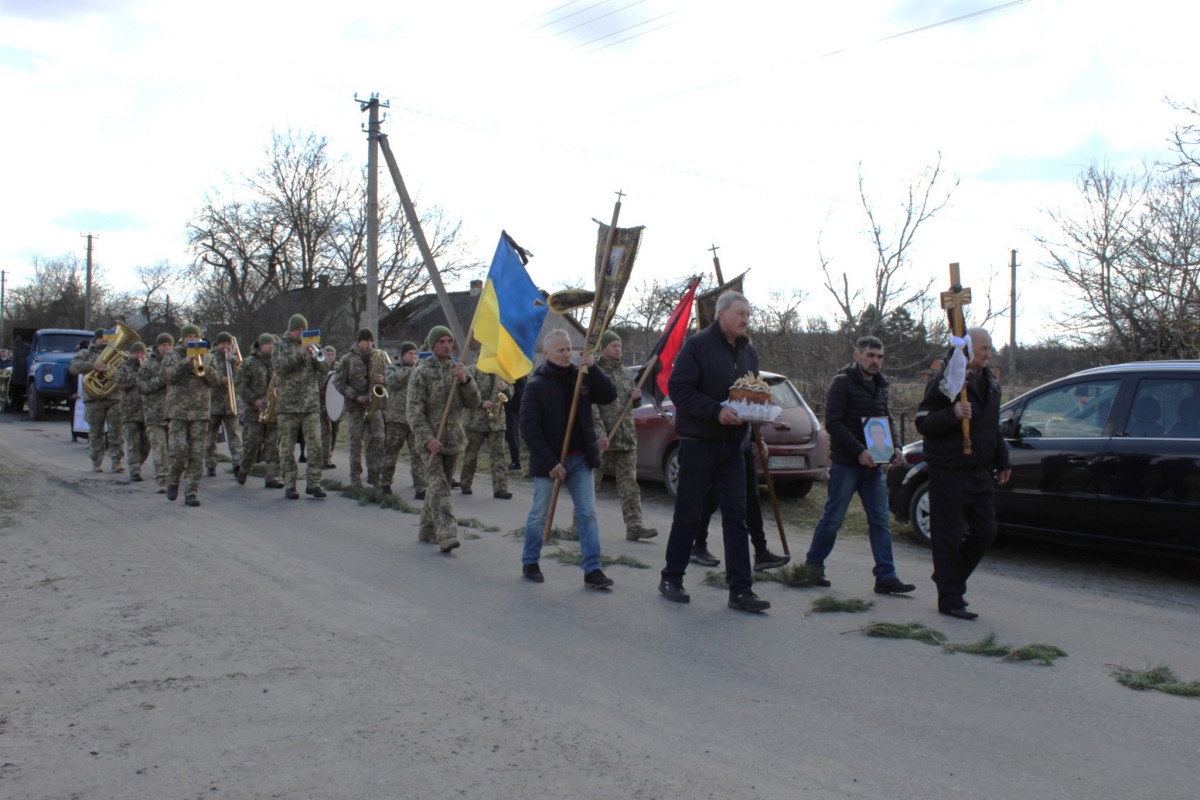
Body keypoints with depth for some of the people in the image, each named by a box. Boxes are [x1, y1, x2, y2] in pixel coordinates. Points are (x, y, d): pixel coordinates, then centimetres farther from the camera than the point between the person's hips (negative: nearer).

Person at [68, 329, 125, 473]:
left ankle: (116, 461, 0)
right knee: (95, 432, 2)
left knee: (115, 431, -3)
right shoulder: (86, 353, 11)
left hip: (114, 397, 2)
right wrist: (93, 366, -19)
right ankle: (97, 462, 9)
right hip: (94, 399, -1)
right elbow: (73, 367, -6)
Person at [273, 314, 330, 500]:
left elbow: (325, 368, 5)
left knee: (316, 445, -7)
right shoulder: (280, 346, 7)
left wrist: (316, 355, -13)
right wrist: (299, 354, -19)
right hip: (287, 406, -2)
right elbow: (278, 367, -11)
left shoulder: (312, 346, 15)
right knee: (287, 448, 2)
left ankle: (313, 483, 1)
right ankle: (290, 486, 9)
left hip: (311, 405, 2)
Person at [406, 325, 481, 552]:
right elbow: (414, 410, -7)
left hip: (453, 440, 5)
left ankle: (427, 531, 25)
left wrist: (465, 380, -13)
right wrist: (427, 439, -18)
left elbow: (473, 402, 5)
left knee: (440, 486, 12)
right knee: (438, 486, -14)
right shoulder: (422, 372, -3)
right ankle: (446, 534, -22)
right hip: (430, 440, -5)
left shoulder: (458, 369, 11)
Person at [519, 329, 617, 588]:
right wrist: (549, 462, -18)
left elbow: (609, 395, 0)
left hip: (580, 459, 4)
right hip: (548, 461, -4)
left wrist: (592, 369, -12)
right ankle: (529, 562, 25)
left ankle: (592, 569, 3)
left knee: (587, 513, 0)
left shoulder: (581, 376, 6)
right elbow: (528, 428, -13)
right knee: (540, 515, 8)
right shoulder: (536, 385, -8)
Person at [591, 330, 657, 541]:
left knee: (629, 484, 0)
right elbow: (591, 407, -13)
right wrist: (601, 434, -22)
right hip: (601, 439, -6)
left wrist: (636, 397, 3)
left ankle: (634, 526, -2)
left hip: (627, 438, 6)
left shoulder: (625, 373, 16)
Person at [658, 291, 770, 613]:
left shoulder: (749, 351, 12)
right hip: (699, 442, -5)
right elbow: (678, 388, -15)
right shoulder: (698, 345, -8)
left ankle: (740, 590, 4)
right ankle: (671, 579, 18)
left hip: (733, 445, 6)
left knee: (736, 516, 1)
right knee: (688, 515, 3)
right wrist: (716, 411, -23)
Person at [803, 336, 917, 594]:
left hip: (874, 466, 7)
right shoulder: (843, 382, -7)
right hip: (845, 465, -7)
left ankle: (886, 577, 4)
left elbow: (888, 420, 23)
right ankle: (813, 567, 16)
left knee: (880, 522, 3)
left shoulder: (880, 386, 15)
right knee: (832, 519, 1)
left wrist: (895, 447, 4)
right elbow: (833, 422, -14)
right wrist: (859, 451, -21)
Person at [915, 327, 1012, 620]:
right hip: (949, 472, -8)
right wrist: (953, 414, -28)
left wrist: (1001, 462, 24)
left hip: (980, 472, 8)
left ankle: (948, 576, 28)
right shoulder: (945, 380, -9)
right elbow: (923, 422, -13)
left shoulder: (989, 383, 16)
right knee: (948, 537, -2)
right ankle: (950, 599, 6)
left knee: (985, 532, 8)